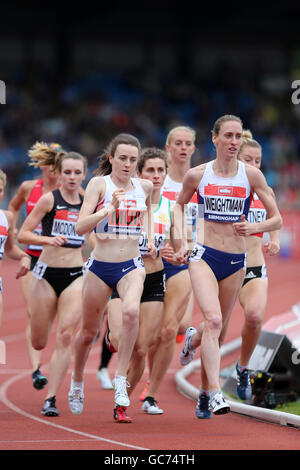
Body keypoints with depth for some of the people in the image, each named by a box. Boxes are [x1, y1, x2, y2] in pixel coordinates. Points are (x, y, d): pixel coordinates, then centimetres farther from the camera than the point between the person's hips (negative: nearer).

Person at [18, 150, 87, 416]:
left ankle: (51, 399, -10)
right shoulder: (49, 200, -5)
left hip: (75, 275, 2)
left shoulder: (87, 203, 7)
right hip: (47, 274, -2)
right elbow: (22, 234, -9)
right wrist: (49, 239, -23)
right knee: (38, 343, 5)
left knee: (65, 336, -13)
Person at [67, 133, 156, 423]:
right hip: (100, 267, -1)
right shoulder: (99, 184, -7)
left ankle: (120, 379, -23)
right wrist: (109, 209, -30)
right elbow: (80, 226, -16)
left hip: (131, 266, 1)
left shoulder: (145, 187, 4)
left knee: (131, 311, -31)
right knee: (88, 332, 11)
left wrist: (149, 238, 14)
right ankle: (77, 383, 39)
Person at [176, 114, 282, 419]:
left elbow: (277, 220, 3)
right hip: (204, 256, -2)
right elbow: (180, 204, 20)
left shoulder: (251, 175, -1)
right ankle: (215, 393, -28)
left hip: (236, 261, 2)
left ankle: (193, 339, 52)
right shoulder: (197, 175, 0)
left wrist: (254, 228, -17)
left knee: (216, 327, 14)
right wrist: (180, 241, 8)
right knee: (213, 320, -23)